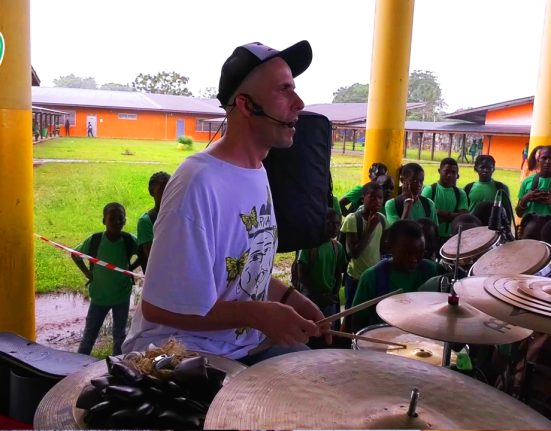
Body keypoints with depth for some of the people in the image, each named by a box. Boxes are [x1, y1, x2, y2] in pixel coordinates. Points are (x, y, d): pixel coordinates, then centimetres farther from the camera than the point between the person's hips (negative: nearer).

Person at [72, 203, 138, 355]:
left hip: (122, 296, 0)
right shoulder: (94, 240, -16)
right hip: (99, 296, 0)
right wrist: (87, 273, -5)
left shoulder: (129, 241, -15)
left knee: (120, 334, 14)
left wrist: (131, 268, -5)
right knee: (89, 334, 14)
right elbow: (75, 255, 2)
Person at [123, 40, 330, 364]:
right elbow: (159, 307, -23)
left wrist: (289, 298, -1)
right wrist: (258, 314, -25)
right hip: (181, 356, -8)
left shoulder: (258, 172, 4)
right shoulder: (199, 184, -26)